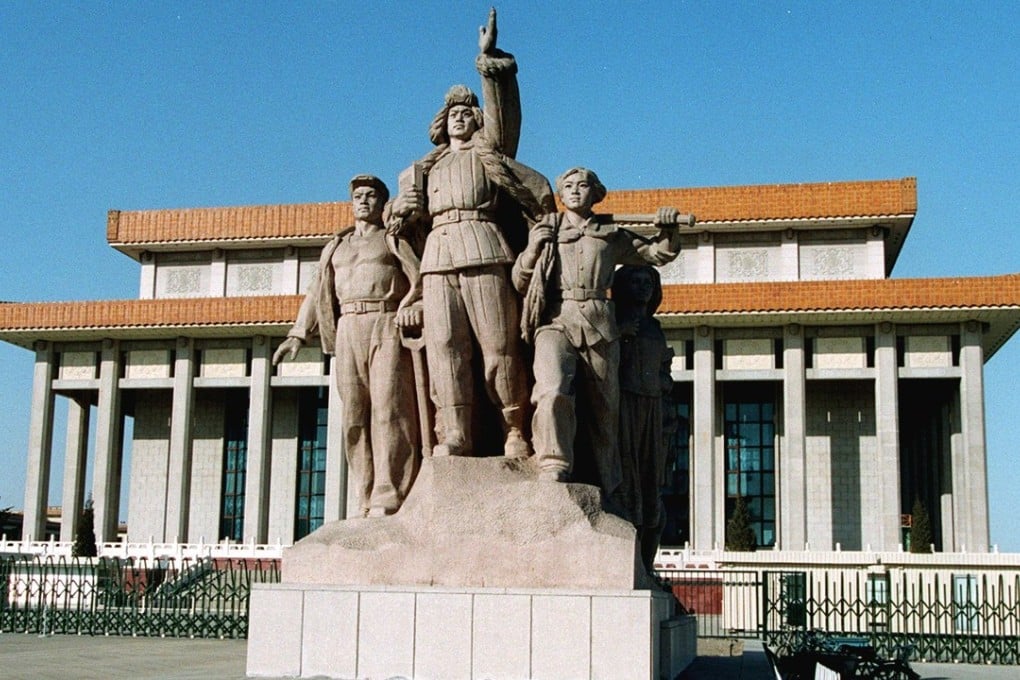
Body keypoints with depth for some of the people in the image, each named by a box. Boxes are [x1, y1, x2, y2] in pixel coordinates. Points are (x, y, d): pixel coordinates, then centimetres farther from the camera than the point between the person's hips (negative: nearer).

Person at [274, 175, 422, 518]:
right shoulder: (335, 247, 26)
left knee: (389, 408, -14)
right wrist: (298, 335, 11)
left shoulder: (395, 239, 12)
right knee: (355, 415, -2)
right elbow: (317, 293, 23)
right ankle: (369, 499, -1)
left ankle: (389, 499, -18)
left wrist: (411, 308, -22)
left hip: (388, 326, -4)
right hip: (349, 331, 5)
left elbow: (420, 280, -1)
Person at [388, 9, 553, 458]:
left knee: (498, 347, -8)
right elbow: (407, 213, 19)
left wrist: (490, 56, -1)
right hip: (437, 258, 3)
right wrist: (401, 221, -3)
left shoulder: (489, 148, 20)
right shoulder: (426, 168, 29)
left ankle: (515, 430, -2)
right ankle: (453, 437, -13)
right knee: (444, 348, -9)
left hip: (484, 253, -3)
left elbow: (503, 106, 6)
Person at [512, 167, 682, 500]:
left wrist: (668, 230, 7)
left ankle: (607, 493, 9)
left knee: (603, 410, 1)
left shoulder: (612, 236, 20)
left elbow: (659, 253, 27)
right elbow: (520, 284, 16)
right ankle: (554, 470, -29)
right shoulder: (545, 231, 20)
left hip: (599, 326, 2)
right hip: (555, 321, -1)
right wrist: (532, 251, 0)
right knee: (554, 391, -30)